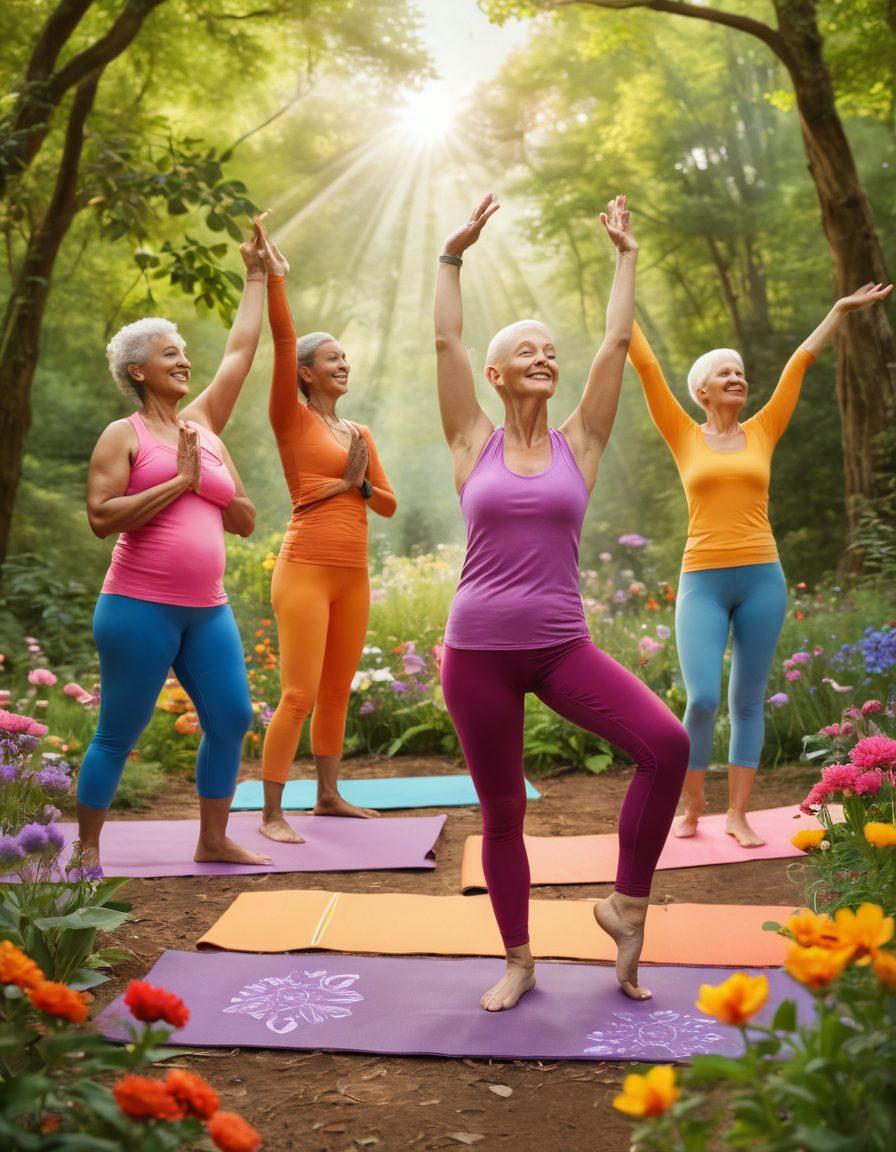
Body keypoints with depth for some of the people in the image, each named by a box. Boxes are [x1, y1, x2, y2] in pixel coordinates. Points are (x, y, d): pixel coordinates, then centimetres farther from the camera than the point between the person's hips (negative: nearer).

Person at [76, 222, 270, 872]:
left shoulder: (204, 424, 15)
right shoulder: (124, 435, -3)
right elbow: (102, 517, -14)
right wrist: (179, 482, -16)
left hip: (208, 610, 6)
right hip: (140, 609, -6)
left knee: (231, 720, 3)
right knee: (119, 735, 3)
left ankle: (214, 841, 18)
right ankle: (87, 850, 19)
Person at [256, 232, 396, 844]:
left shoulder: (360, 433, 16)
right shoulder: (292, 419, -1)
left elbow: (388, 503, 13)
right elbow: (283, 342, -12)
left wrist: (358, 483, -5)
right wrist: (275, 278, -14)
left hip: (353, 575, 7)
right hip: (306, 569, -7)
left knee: (337, 692, 13)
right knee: (300, 696, -10)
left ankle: (329, 795, 25)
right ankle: (271, 814, -3)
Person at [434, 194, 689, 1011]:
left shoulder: (578, 443, 6)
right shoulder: (475, 444, 3)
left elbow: (618, 343, 5)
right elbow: (446, 341, -1)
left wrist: (626, 258, 10)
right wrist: (453, 255, 3)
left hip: (563, 645, 1)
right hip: (478, 648, -1)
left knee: (667, 742, -19)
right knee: (502, 812, 6)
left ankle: (626, 906, 1)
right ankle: (519, 960, 26)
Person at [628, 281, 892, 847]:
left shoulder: (762, 433, 10)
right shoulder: (684, 437, 5)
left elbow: (802, 359, 15)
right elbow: (646, 365, 3)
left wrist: (842, 308, 23)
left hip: (762, 578, 3)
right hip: (703, 582, -2)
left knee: (748, 701, 6)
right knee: (703, 699, -12)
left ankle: (739, 815, 14)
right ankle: (693, 805, 10)